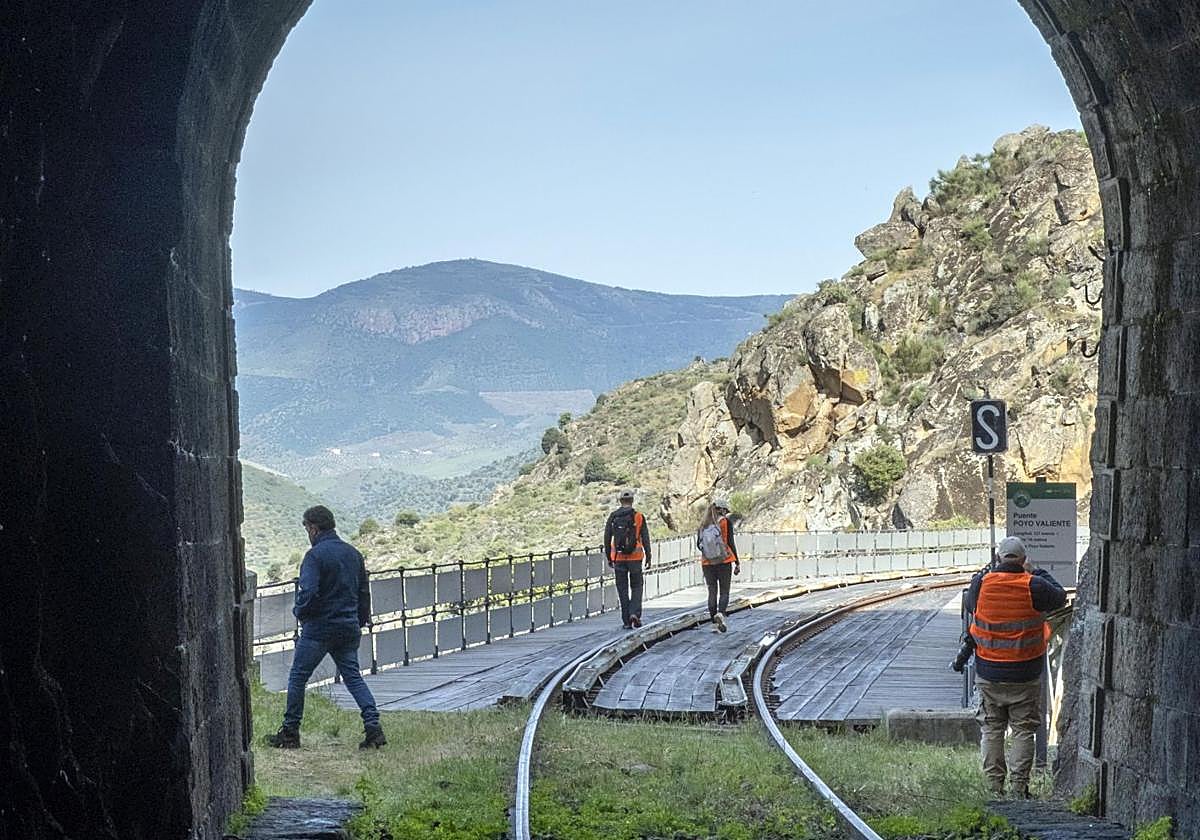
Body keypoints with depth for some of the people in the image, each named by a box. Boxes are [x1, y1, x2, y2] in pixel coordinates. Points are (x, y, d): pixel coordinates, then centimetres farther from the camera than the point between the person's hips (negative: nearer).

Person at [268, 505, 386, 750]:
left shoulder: (315, 555, -13)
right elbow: (364, 591, 15)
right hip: (349, 628, 6)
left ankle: (290, 732, 13)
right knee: (353, 677, 8)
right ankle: (373, 726, -6)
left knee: (298, 677, 7)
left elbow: (308, 592, -22)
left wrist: (299, 612, -3)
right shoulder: (353, 553, 10)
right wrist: (361, 621, 21)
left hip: (318, 628, -6)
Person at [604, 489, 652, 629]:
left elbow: (607, 538, 4)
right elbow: (645, 538, -3)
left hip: (618, 558, 1)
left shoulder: (613, 517, 2)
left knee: (622, 590, 8)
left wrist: (609, 558, 12)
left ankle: (626, 621, 8)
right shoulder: (639, 516, -2)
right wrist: (648, 557, 3)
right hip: (635, 558, -1)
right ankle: (635, 613, -7)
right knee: (636, 587, 12)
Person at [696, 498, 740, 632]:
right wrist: (737, 563, -2)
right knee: (724, 592, 4)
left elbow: (698, 545, 7)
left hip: (707, 563, 3)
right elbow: (731, 543, -8)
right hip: (724, 562, -3)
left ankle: (715, 623, 8)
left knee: (712, 592, 10)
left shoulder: (703, 525, 3)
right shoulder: (726, 522, -6)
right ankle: (720, 614, -23)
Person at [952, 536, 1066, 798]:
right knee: (1023, 730, 8)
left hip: (989, 672, 2)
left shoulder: (981, 582, -8)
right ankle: (1019, 786, 7)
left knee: (991, 729, 11)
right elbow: (1060, 597, 5)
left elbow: (970, 606, 10)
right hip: (1025, 674, -1)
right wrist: (1036, 572, 12)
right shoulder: (1033, 586, -13)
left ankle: (994, 785, 13)